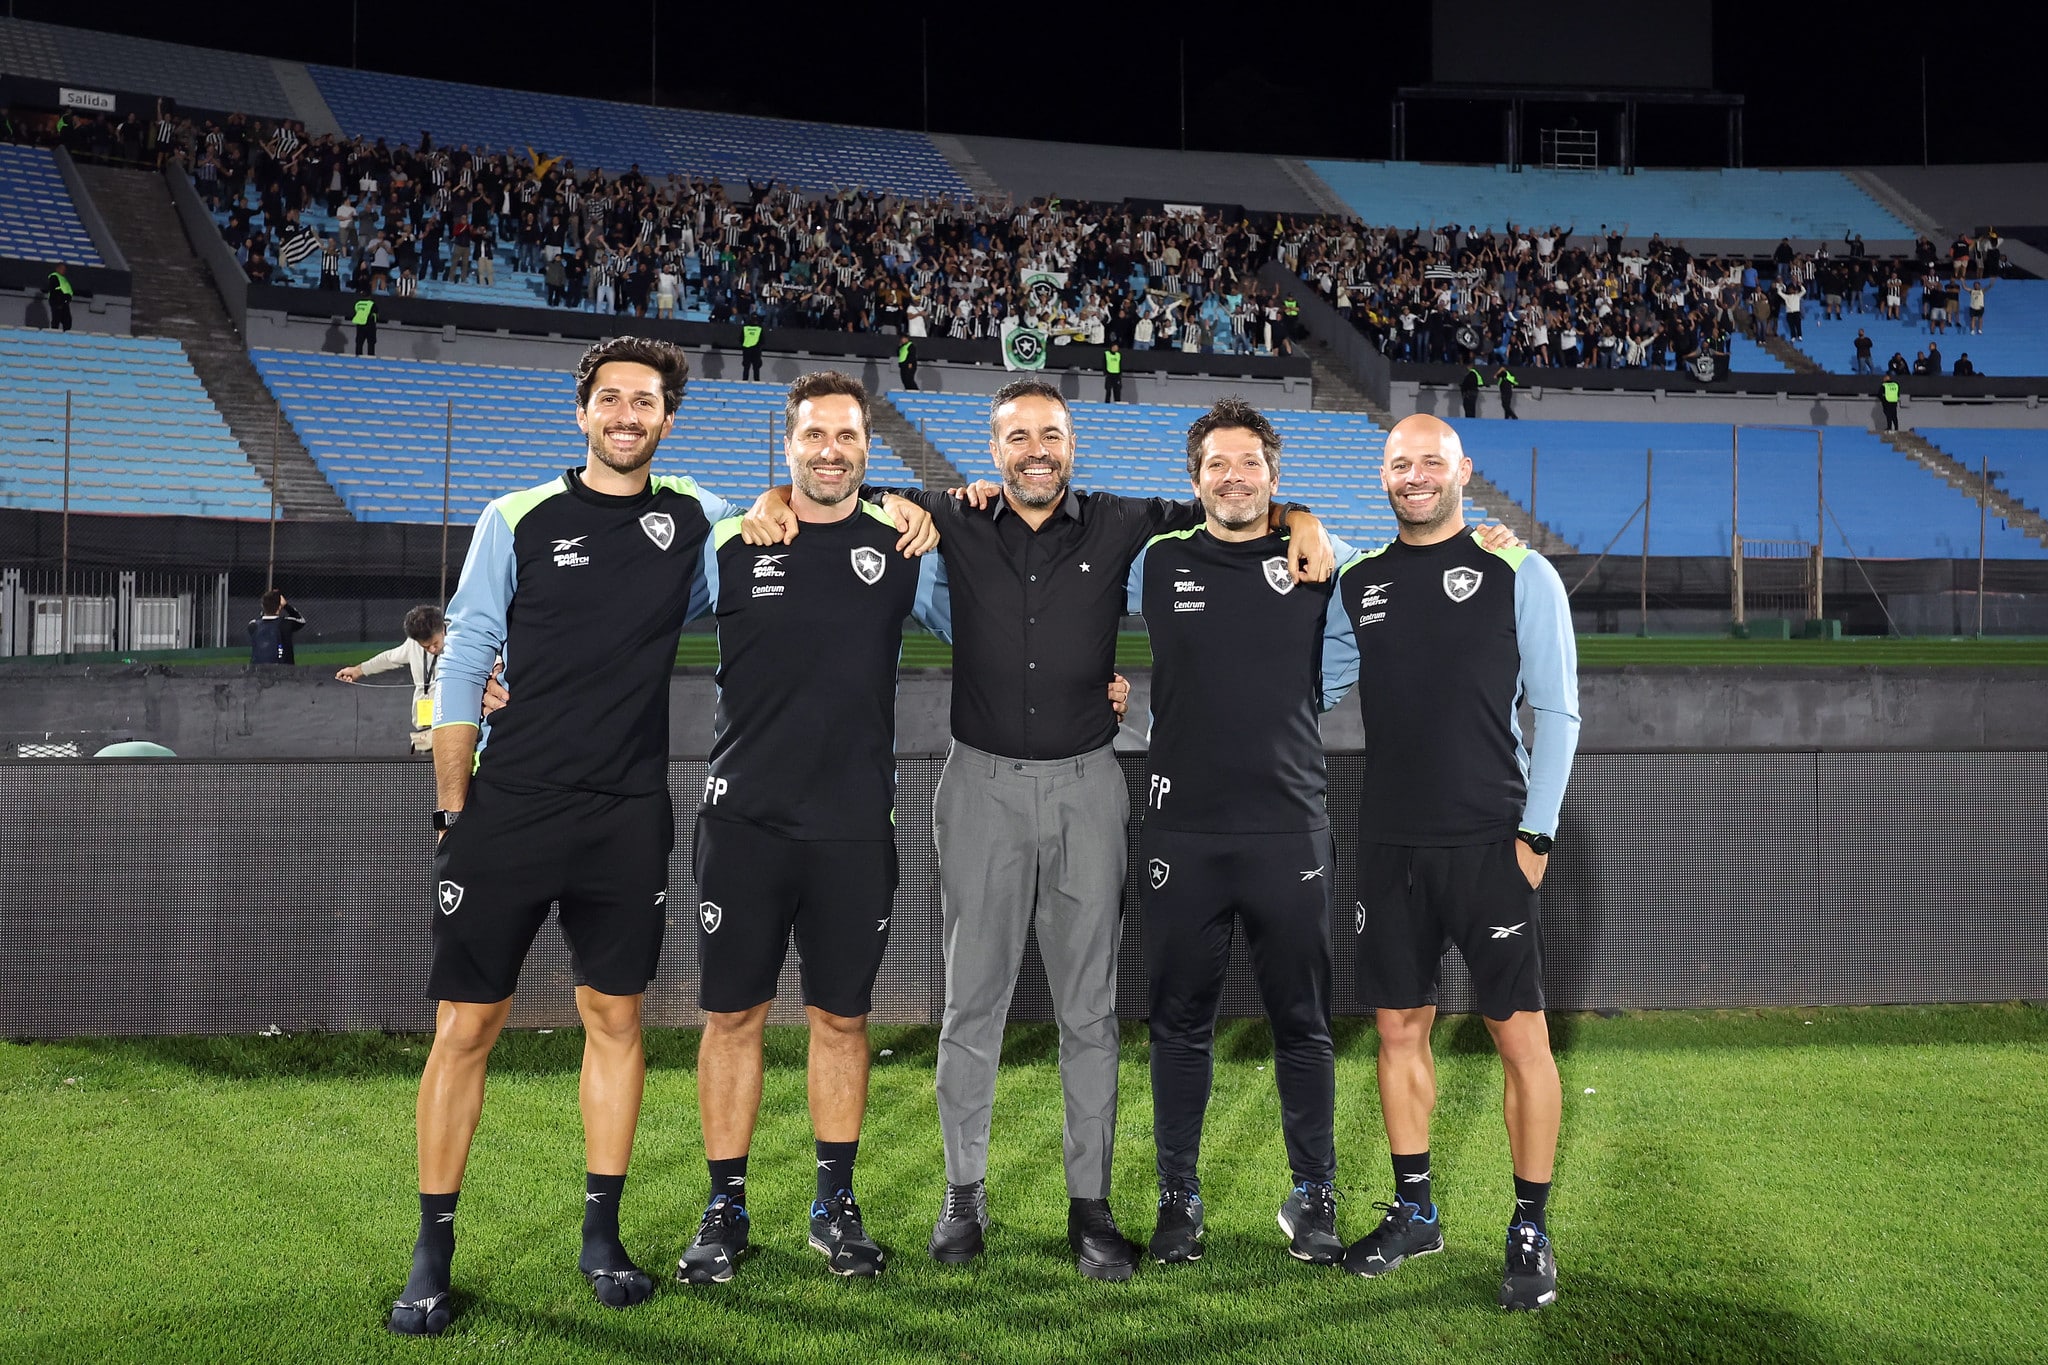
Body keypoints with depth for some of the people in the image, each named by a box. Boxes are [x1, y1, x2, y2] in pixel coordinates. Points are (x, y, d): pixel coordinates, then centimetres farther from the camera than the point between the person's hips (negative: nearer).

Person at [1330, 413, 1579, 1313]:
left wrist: (1535, 831, -9)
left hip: (1489, 842, -4)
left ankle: (1530, 1230, 16)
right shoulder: (1357, 582, 10)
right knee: (1399, 1028, 11)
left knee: (1519, 1035, 1)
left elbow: (1557, 711, -3)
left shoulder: (1520, 575, -2)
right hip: (1390, 842, 4)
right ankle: (1414, 1213, 26)